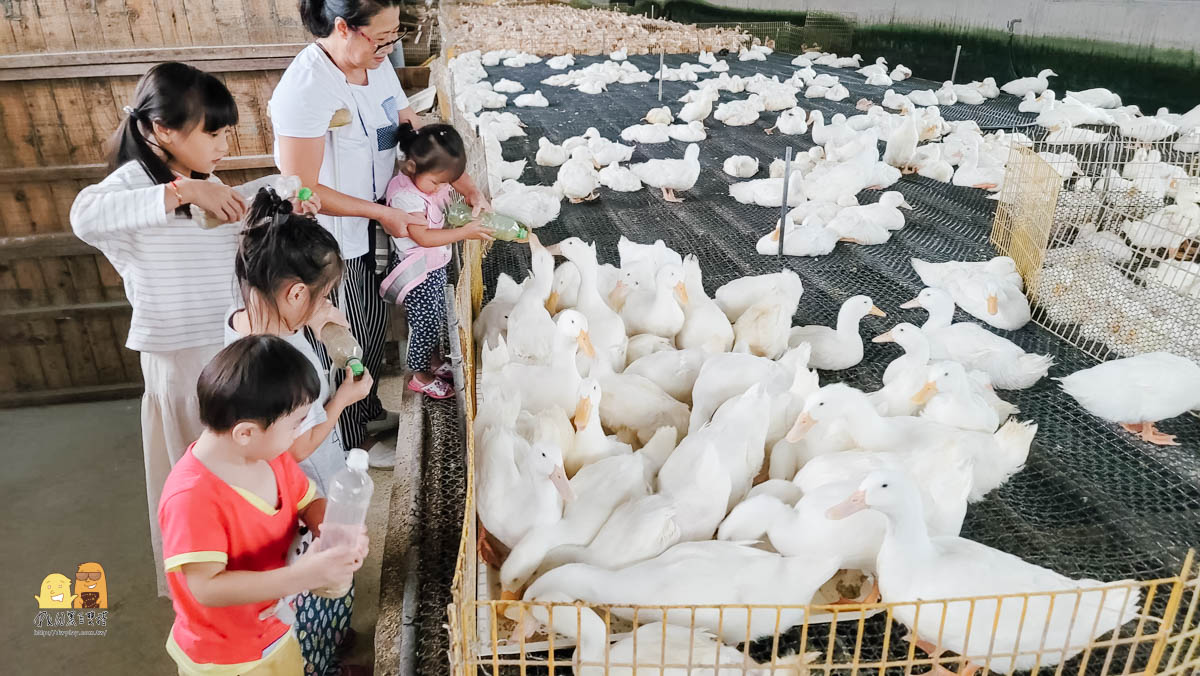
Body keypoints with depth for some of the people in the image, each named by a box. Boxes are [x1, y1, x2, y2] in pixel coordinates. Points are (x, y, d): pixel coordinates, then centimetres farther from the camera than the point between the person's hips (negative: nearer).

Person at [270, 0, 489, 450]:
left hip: (370, 229, 7)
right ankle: (347, 451, 32)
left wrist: (470, 190, -2)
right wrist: (382, 213, -22)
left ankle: (368, 408, 49)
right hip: (329, 244, -7)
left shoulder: (378, 66, -4)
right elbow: (301, 188, -25)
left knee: (374, 326, 24)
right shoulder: (306, 87, -28)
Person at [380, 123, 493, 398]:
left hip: (436, 265, 9)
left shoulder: (431, 180, -2)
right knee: (426, 323, 4)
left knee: (438, 317, 23)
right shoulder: (405, 197, -28)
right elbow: (423, 236, -33)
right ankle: (420, 376, 24)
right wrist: (464, 232, -33)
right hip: (417, 272, -9)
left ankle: (433, 360, 45)